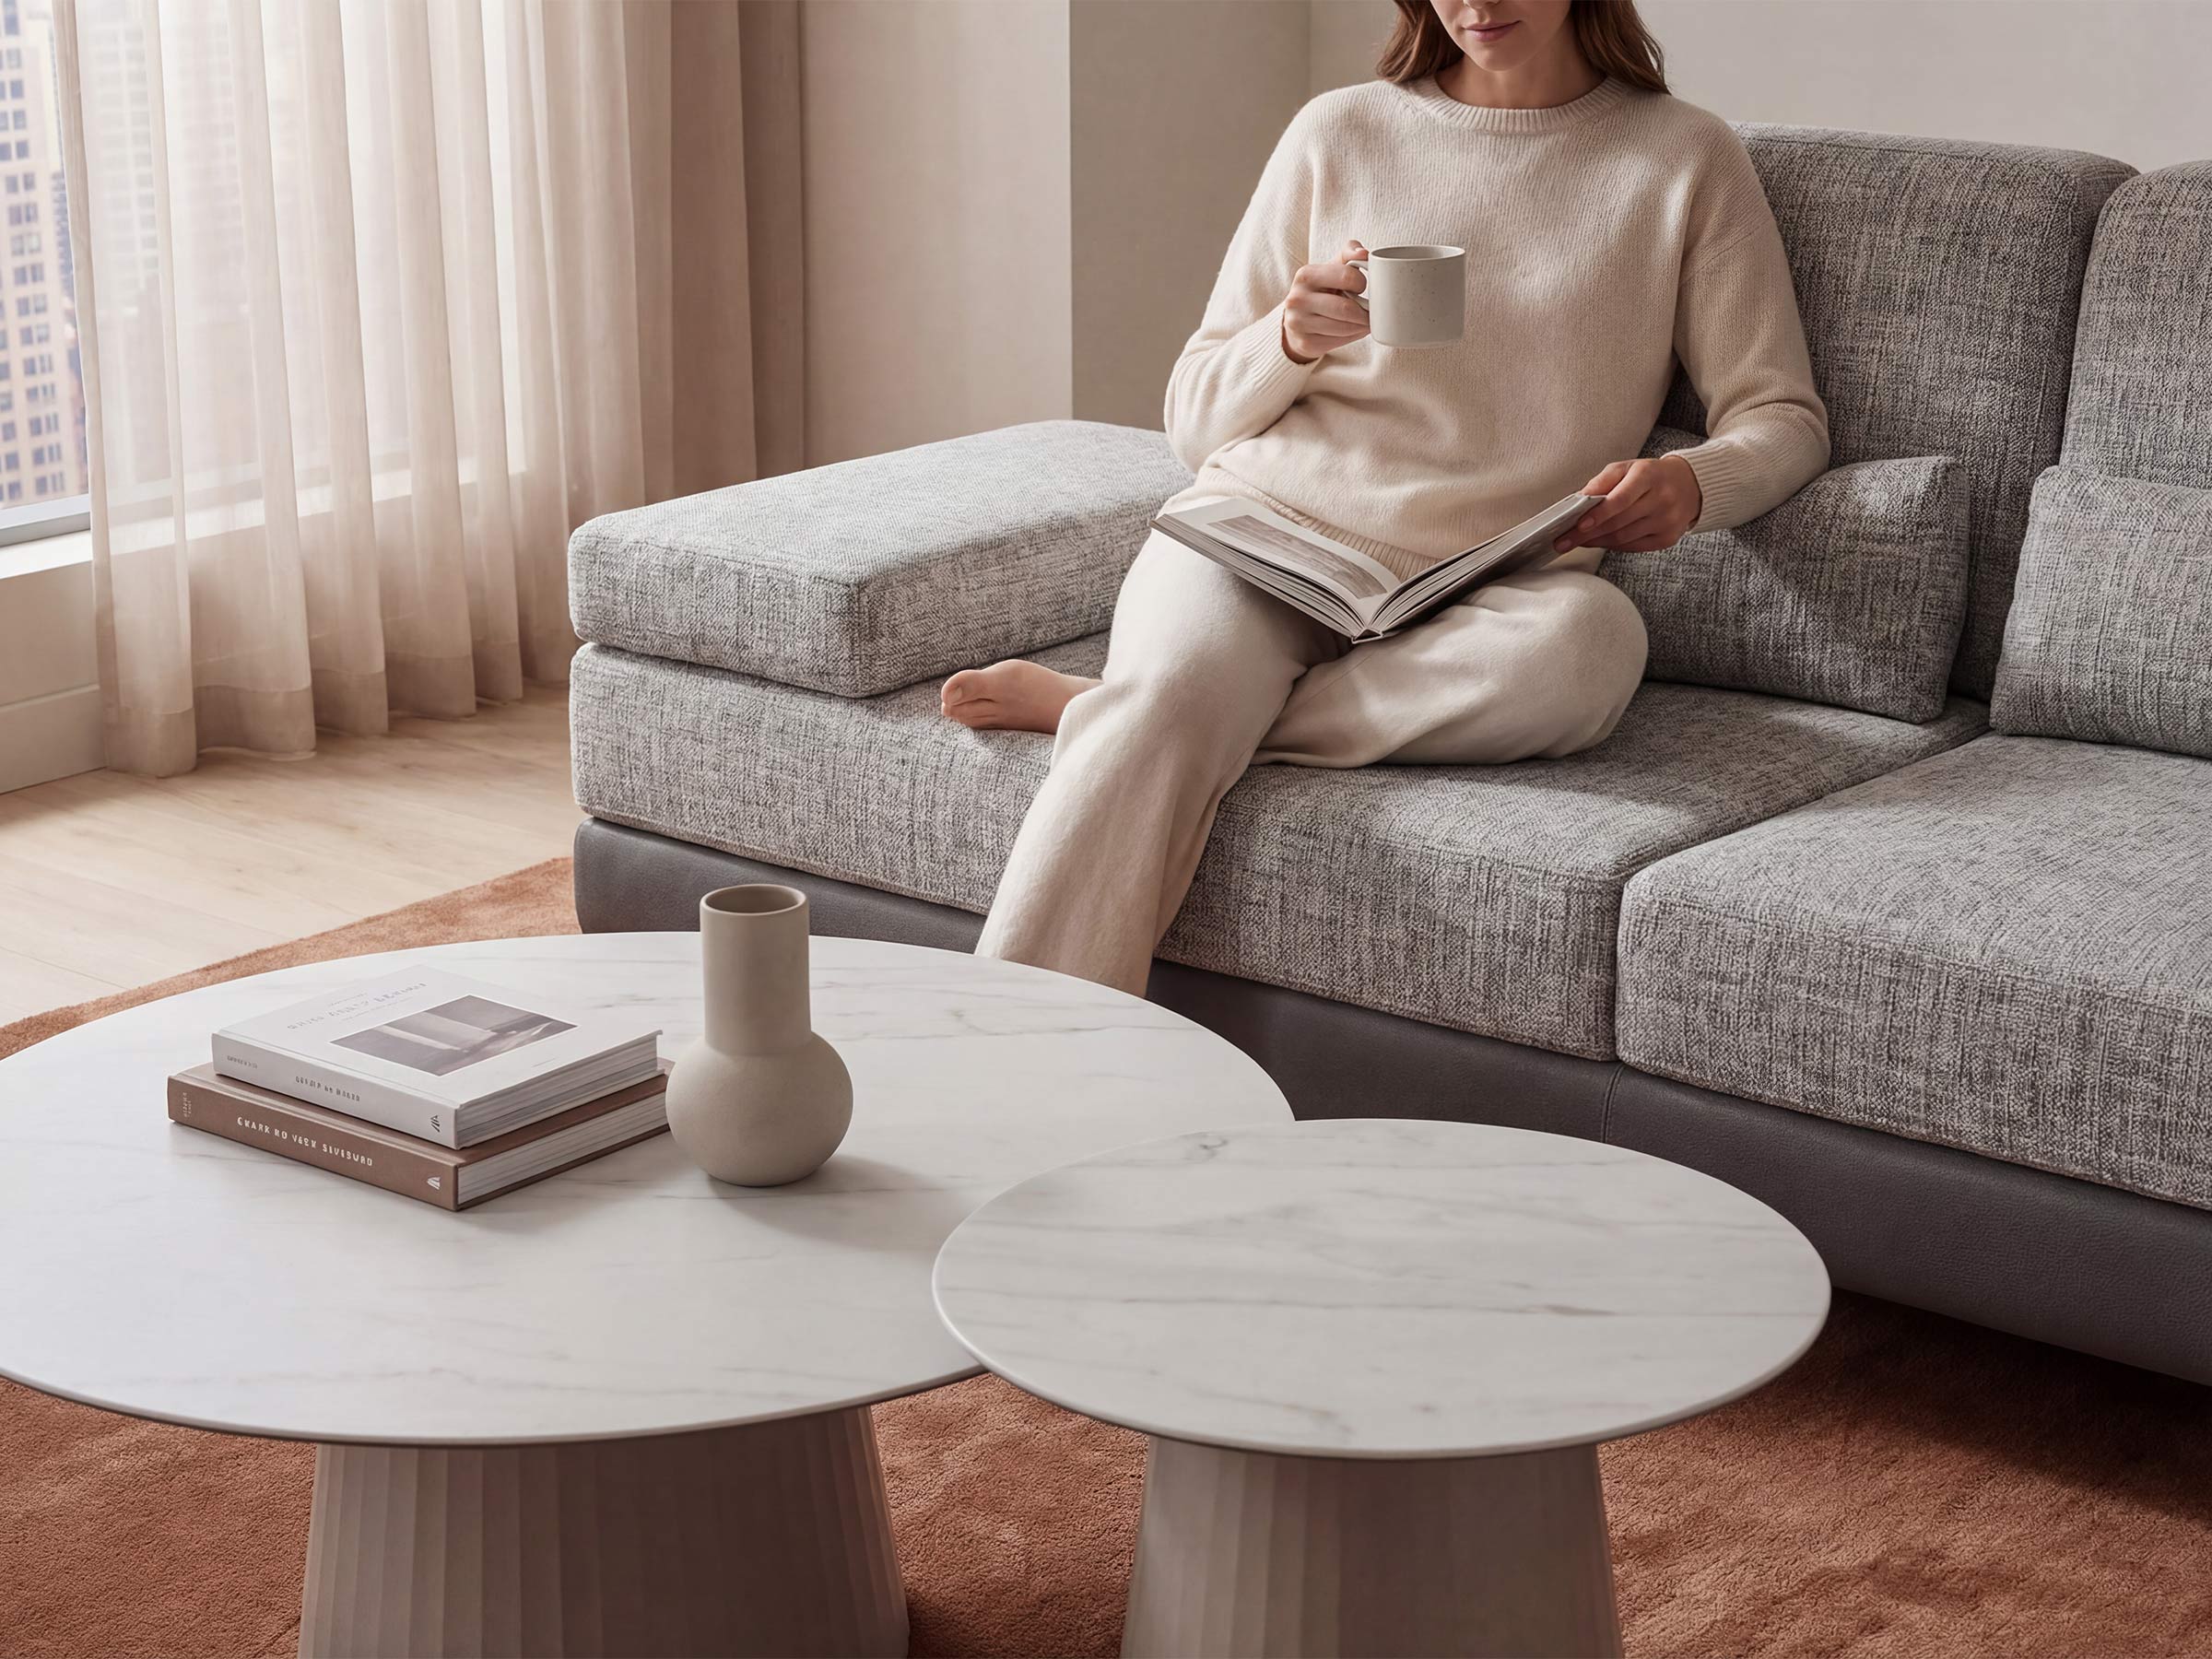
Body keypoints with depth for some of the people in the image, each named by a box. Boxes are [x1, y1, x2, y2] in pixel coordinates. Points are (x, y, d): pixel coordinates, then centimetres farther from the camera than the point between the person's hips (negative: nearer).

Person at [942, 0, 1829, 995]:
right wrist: (1290, 341, -8)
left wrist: (1693, 483, -15)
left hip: (1478, 586, 0)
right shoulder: (1341, 132, 14)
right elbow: (1195, 419, 16)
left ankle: (1096, 707, -29)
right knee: (1169, 696, -35)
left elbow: (1783, 417, 9)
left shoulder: (1684, 158, 12)